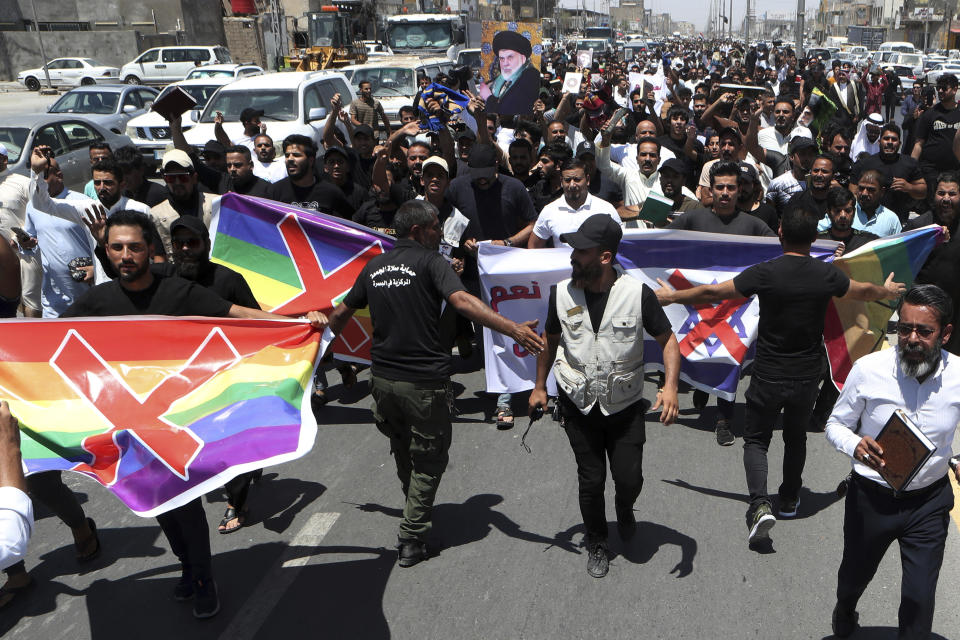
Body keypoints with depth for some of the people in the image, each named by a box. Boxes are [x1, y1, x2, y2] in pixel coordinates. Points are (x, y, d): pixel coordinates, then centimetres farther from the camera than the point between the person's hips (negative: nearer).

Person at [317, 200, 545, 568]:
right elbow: (462, 302, -26)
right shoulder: (430, 261, -9)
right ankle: (411, 540, 14)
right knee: (428, 460, 11)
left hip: (382, 378, 6)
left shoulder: (374, 266, 9)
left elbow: (341, 313, 21)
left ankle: (415, 517, 44)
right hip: (423, 382, -6)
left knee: (402, 451, 26)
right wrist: (513, 330, -33)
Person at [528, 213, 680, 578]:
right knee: (591, 480, 7)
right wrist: (539, 386, 12)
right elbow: (550, 339, 8)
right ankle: (596, 544, 33)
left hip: (625, 404, -1)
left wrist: (670, 386, -22)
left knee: (629, 479, 1)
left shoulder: (638, 294, -16)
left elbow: (667, 340, -8)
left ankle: (624, 509, 39)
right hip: (578, 403, 1)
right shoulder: (562, 292, -8)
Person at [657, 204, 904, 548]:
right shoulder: (827, 274, -6)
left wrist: (672, 296, 4)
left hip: (768, 377, -3)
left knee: (756, 439, 10)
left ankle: (760, 504, -10)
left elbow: (712, 293, -11)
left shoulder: (765, 273, -17)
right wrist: (887, 290, 38)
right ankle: (790, 500, 39)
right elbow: (864, 291, 14)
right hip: (808, 377, 3)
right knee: (796, 437, 24)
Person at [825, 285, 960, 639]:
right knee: (855, 573, 24)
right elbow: (835, 424, -6)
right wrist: (855, 445, -27)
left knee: (919, 599, 4)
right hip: (871, 497, 0)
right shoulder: (868, 369, -18)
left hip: (929, 502, 0)